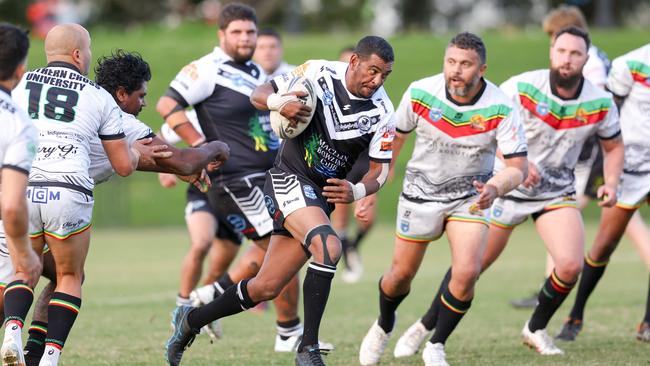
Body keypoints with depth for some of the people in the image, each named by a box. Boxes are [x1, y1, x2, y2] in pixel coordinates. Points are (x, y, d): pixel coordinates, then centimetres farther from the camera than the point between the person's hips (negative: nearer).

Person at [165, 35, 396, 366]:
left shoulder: (382, 112, -5)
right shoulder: (319, 73, -11)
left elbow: (380, 170, 3)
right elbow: (258, 95, -2)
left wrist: (358, 191, -19)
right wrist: (279, 102, -25)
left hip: (322, 198, 5)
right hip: (289, 178, -5)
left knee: (266, 288, 6)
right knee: (328, 247, -31)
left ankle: (191, 320, 28)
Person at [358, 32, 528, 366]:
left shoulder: (500, 109, -22)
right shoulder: (420, 93, -17)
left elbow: (517, 167, -20)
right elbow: (396, 135, 2)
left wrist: (495, 189, -41)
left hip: (470, 197, -1)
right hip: (420, 192, 1)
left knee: (467, 273, -19)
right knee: (401, 275, 7)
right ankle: (383, 327, 41)